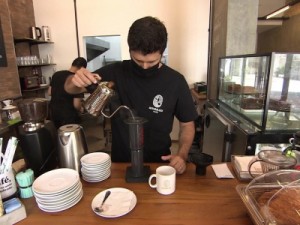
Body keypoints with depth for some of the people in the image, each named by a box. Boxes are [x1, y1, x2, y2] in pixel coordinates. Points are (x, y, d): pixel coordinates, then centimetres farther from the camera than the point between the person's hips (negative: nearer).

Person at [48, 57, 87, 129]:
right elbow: (76, 105, -19)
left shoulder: (56, 74, 0)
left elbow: (49, 93, 10)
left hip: (53, 112, 6)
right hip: (68, 115, -6)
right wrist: (80, 109, 1)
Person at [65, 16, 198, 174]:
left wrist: (182, 155, -17)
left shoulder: (175, 81, -10)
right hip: (120, 162, 1)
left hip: (158, 163, 0)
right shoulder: (115, 72, -8)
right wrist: (75, 80, -24)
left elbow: (187, 124, 0)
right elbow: (70, 89, -1)